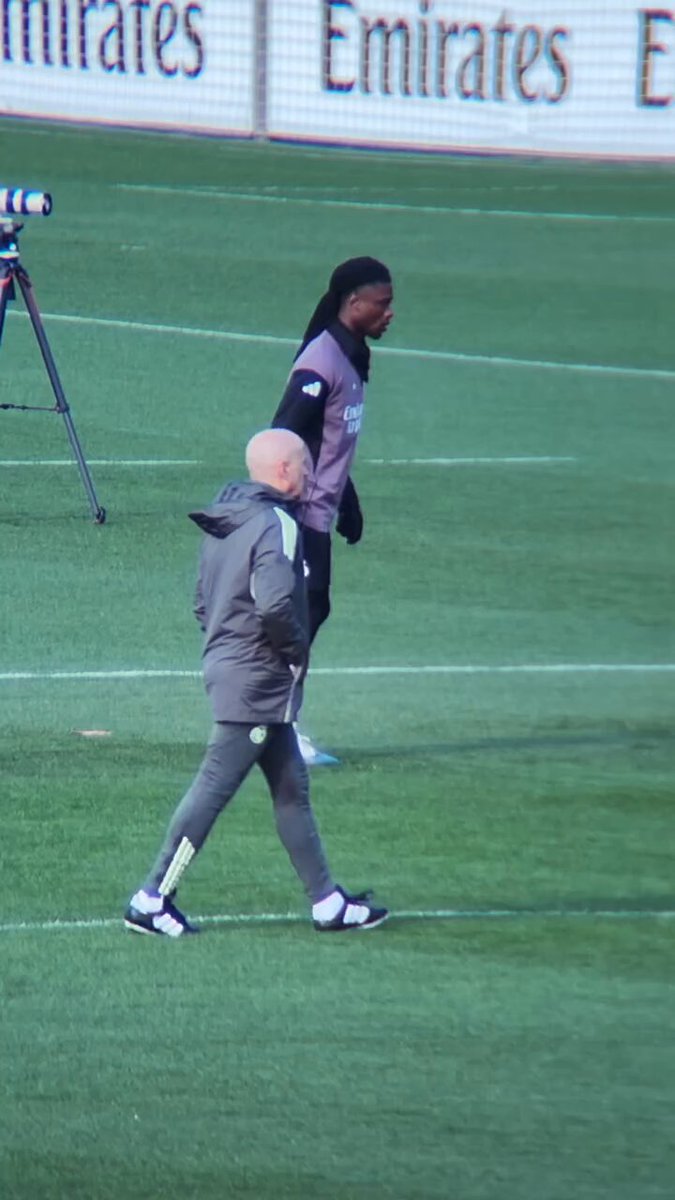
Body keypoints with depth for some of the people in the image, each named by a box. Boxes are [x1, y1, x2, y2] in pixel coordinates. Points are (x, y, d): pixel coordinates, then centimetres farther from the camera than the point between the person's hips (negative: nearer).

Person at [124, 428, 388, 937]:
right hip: (259, 682, -10)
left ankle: (329, 903, 18)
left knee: (292, 788, 14)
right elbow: (277, 602, -29)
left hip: (227, 666, 10)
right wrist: (297, 648, -13)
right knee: (214, 788, -6)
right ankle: (153, 900, -4)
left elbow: (204, 603, 16)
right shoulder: (276, 525, -17)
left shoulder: (224, 522, 12)